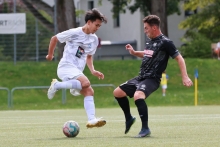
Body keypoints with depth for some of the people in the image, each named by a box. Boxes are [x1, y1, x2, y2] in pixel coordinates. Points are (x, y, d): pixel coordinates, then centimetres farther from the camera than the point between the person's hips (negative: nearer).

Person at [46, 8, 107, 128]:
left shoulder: (94, 39, 11)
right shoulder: (74, 33, -10)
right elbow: (54, 39, 2)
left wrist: (93, 71, 7)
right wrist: (50, 55, 12)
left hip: (77, 72, 7)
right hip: (66, 67, -7)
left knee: (89, 92, -9)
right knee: (86, 83, -30)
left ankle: (91, 120, -15)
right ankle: (57, 85, -16)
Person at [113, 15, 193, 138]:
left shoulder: (165, 42, -12)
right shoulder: (150, 41, 13)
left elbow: (179, 58, -12)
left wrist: (185, 77, -20)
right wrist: (134, 52, 18)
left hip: (152, 79, -9)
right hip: (141, 77, 9)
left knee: (138, 96, -35)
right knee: (117, 92, 11)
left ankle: (145, 129, -25)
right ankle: (129, 118, 29)